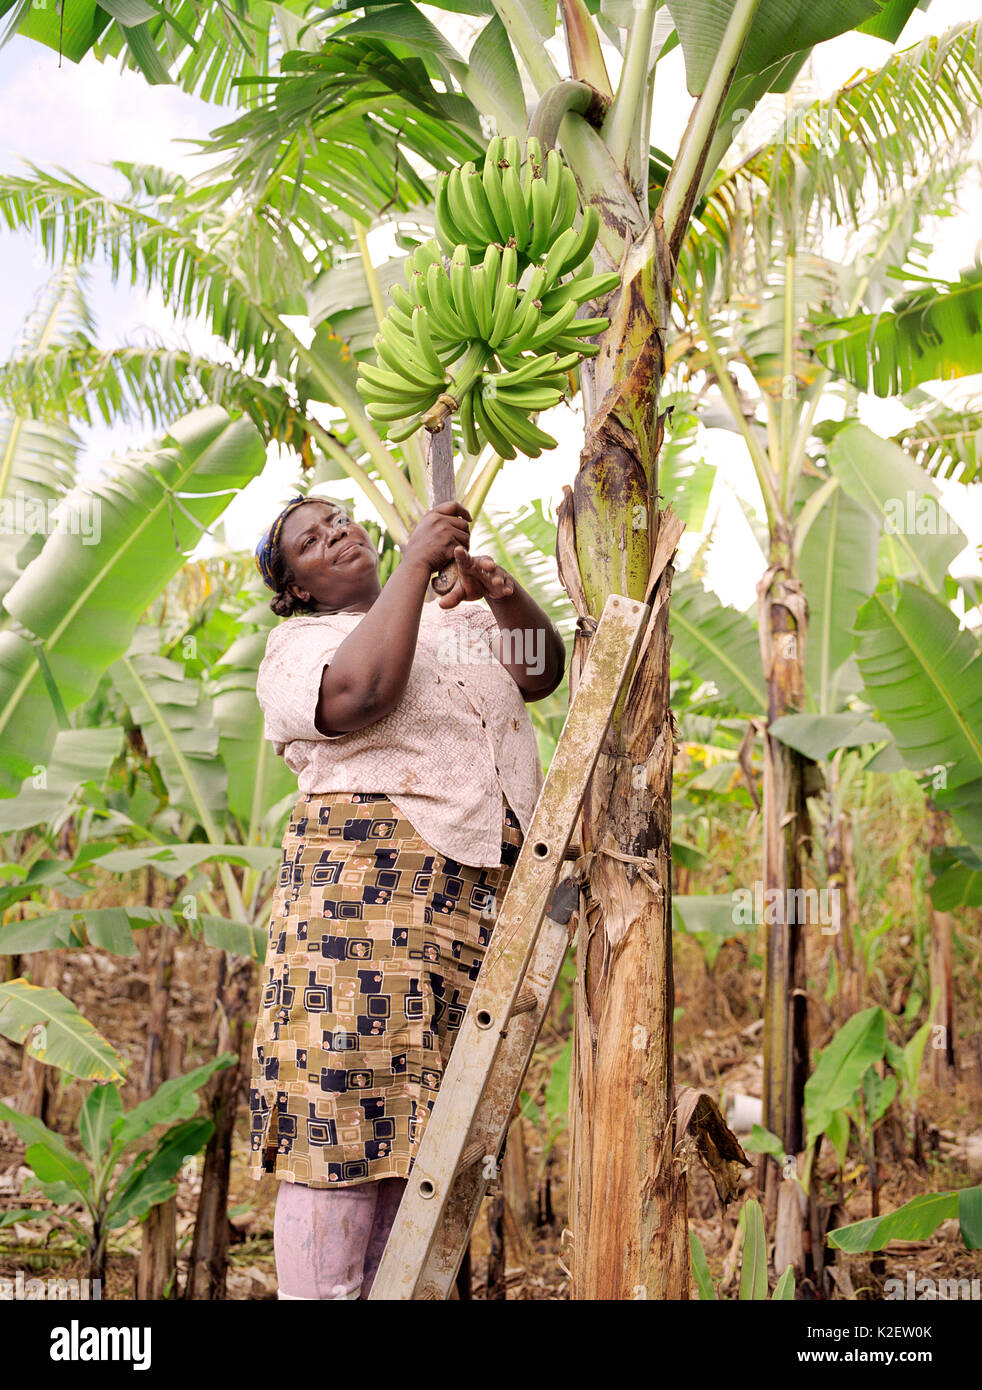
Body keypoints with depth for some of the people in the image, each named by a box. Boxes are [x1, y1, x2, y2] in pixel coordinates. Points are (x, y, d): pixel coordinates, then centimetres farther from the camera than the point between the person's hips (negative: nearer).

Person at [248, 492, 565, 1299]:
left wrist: (505, 595, -2)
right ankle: (319, 1292, -4)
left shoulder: (459, 616, 27)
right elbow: (361, 693, -13)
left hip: (493, 891, 5)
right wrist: (416, 562, -7)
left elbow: (544, 669, 16)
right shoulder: (298, 644, 9)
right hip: (371, 878, -5)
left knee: (433, 1125, 2)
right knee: (350, 1110, -9)